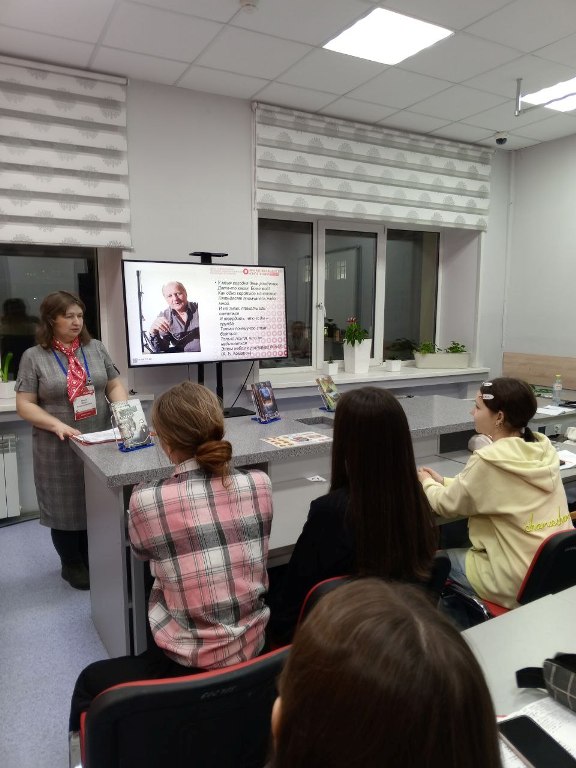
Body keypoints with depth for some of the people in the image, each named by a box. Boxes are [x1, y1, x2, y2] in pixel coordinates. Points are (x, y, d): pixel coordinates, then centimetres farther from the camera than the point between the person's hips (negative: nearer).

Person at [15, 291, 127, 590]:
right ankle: (72, 566, 30)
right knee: (66, 507, 9)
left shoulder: (96, 348, 6)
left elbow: (114, 385, 9)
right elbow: (24, 405, -6)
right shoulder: (34, 357, -4)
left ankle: (94, 561, 32)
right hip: (59, 449, -3)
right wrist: (57, 424, -21)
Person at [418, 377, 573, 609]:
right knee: (465, 546, 26)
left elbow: (446, 505, -7)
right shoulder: (544, 450, -1)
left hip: (519, 585, -7)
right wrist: (443, 481, 16)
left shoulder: (488, 461, -23)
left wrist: (427, 482, 12)